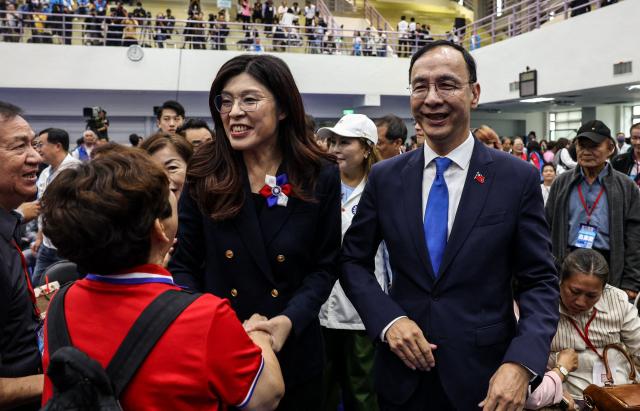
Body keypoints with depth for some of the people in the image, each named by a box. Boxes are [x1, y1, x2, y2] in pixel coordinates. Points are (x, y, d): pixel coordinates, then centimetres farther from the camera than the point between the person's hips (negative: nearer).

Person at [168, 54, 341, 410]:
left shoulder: (321, 176, -6)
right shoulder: (204, 174, -4)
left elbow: (325, 265, -3)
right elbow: (184, 264, 0)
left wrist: (291, 319, -18)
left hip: (293, 352, 0)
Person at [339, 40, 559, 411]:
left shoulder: (519, 178, -7)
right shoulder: (385, 177, -1)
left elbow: (541, 281, -5)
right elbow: (354, 261, 4)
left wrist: (521, 364, -19)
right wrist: (389, 319, -12)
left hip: (485, 377, -1)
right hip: (403, 374, 2)